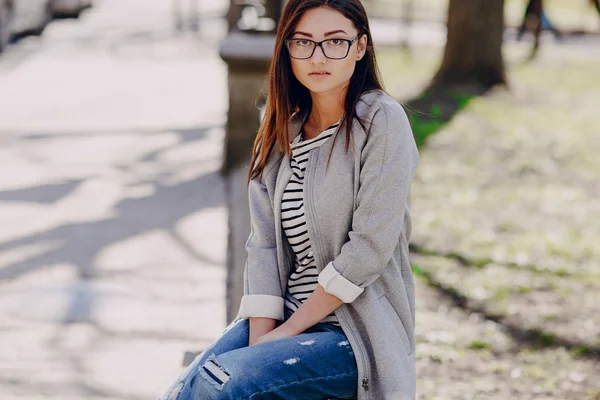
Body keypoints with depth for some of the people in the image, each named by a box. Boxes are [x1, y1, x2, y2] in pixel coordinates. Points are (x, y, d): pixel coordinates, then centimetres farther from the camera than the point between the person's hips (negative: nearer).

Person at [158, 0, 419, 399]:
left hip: (358, 334, -5)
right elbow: (264, 245, 3)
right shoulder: (282, 131, 9)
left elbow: (370, 247, -16)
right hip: (286, 316, 5)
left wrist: (289, 330, -13)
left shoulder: (381, 120, -10)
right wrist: (260, 339, -11)